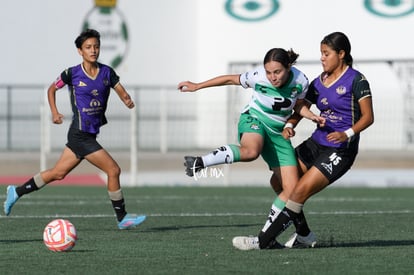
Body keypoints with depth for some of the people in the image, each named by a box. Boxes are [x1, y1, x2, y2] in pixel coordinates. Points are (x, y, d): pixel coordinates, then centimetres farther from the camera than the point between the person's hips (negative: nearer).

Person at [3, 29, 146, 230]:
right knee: (113, 170, -9)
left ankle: (17, 192, 28)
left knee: (58, 173, 14)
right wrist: (54, 112, -3)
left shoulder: (107, 73, 5)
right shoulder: (72, 74, -7)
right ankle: (122, 218, 2)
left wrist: (128, 101, -17)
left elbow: (122, 93, 5)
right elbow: (52, 89, 9)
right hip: (80, 135, -6)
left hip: (90, 135, 6)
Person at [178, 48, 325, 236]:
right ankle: (200, 162, -33)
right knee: (251, 151, -44)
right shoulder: (258, 77, -21)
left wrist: (313, 117, -15)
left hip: (278, 133, 4)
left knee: (292, 190, -5)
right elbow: (231, 79, -4)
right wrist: (197, 86, 3)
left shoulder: (300, 81, -14)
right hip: (254, 120, -4)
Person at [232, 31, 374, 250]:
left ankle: (263, 241, -14)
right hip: (316, 143, 8)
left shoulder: (356, 80, -9)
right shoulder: (319, 82, 11)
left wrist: (347, 134, -26)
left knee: (300, 191, -16)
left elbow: (368, 117, -11)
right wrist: (289, 126, -8)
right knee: (279, 181, 6)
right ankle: (303, 233, 20)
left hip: (340, 151, -8)